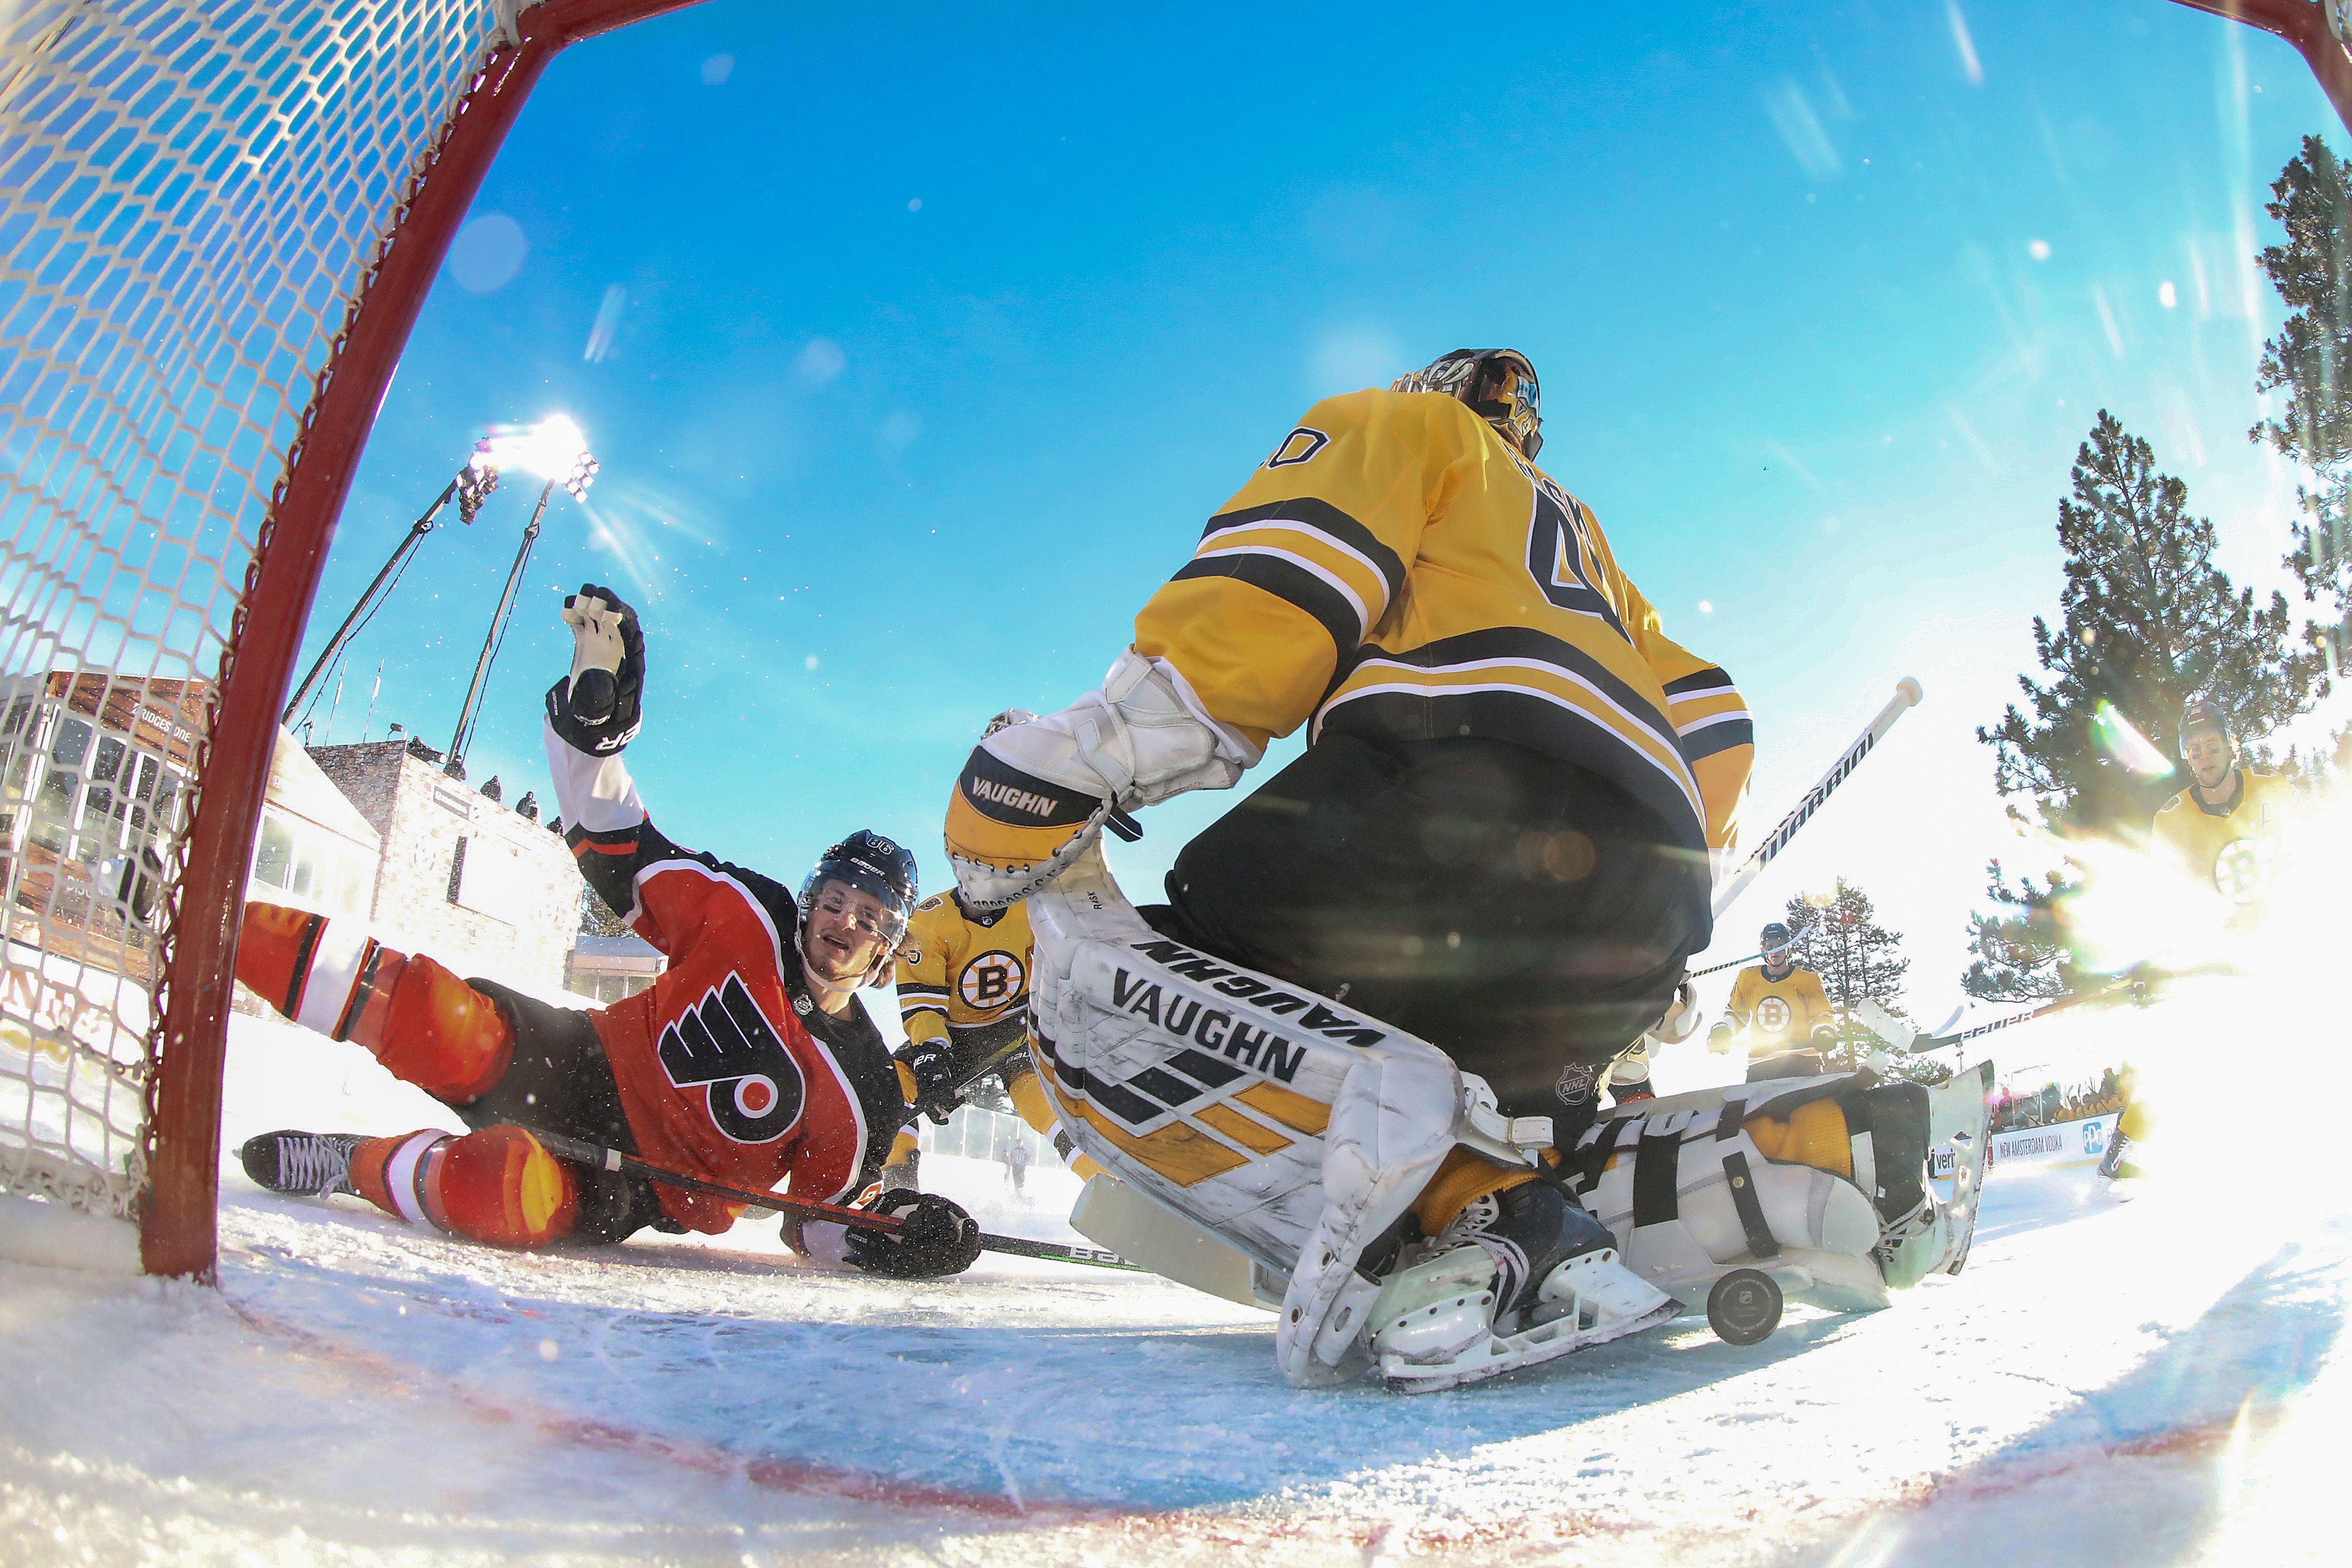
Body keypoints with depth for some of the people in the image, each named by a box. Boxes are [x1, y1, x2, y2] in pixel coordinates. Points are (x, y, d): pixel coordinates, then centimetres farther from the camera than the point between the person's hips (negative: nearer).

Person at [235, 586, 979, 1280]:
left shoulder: (865, 1090, -6)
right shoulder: (748, 919, -4)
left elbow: (825, 1212, 4)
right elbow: (618, 849, 1)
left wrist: (897, 1232, -18)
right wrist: (597, 704, -12)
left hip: (630, 1187, -2)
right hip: (583, 1065, 2)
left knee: (503, 1191, -37)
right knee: (463, 1035, -30)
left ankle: (346, 1164, -11)